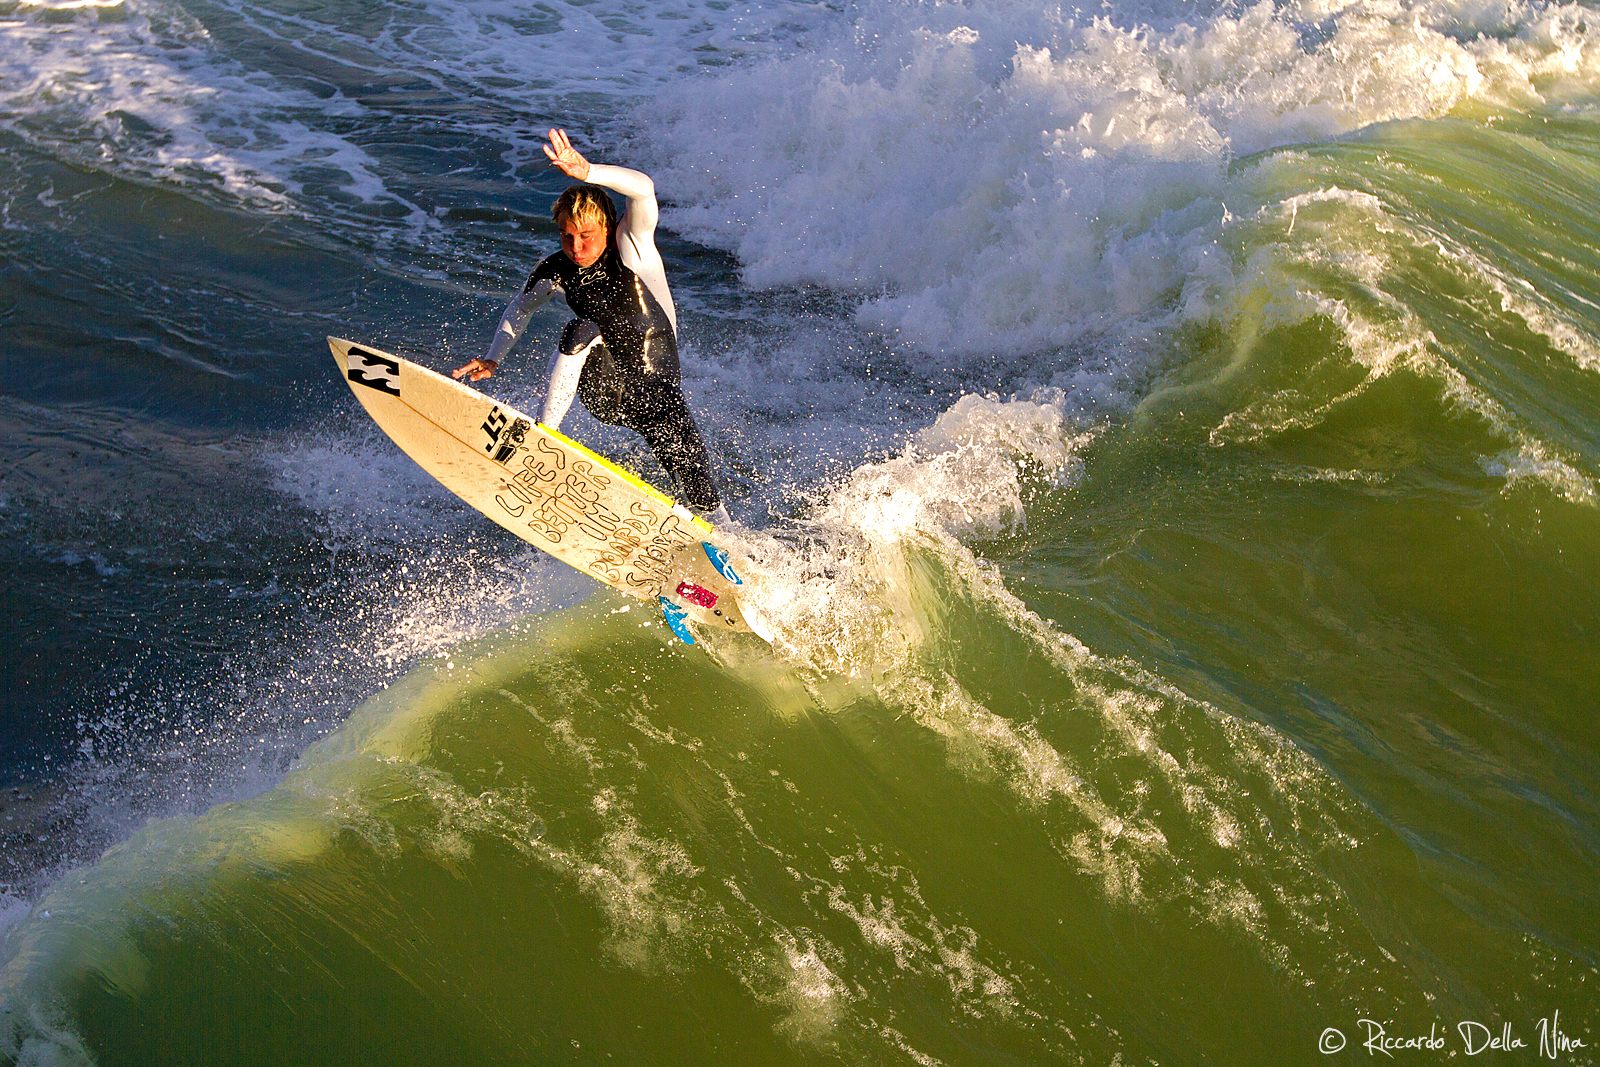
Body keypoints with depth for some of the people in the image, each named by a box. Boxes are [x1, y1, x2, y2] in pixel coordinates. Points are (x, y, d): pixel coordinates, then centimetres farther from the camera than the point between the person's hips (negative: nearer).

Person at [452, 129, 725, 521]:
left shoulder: (629, 246, -14)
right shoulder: (554, 272, -4)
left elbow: (643, 189, -33)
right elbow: (519, 309, 15)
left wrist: (587, 171, -49)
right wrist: (493, 357, 2)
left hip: (656, 387, -2)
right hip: (602, 392, 2)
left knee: (684, 452, -23)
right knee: (583, 330, -27)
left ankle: (717, 523, 4)